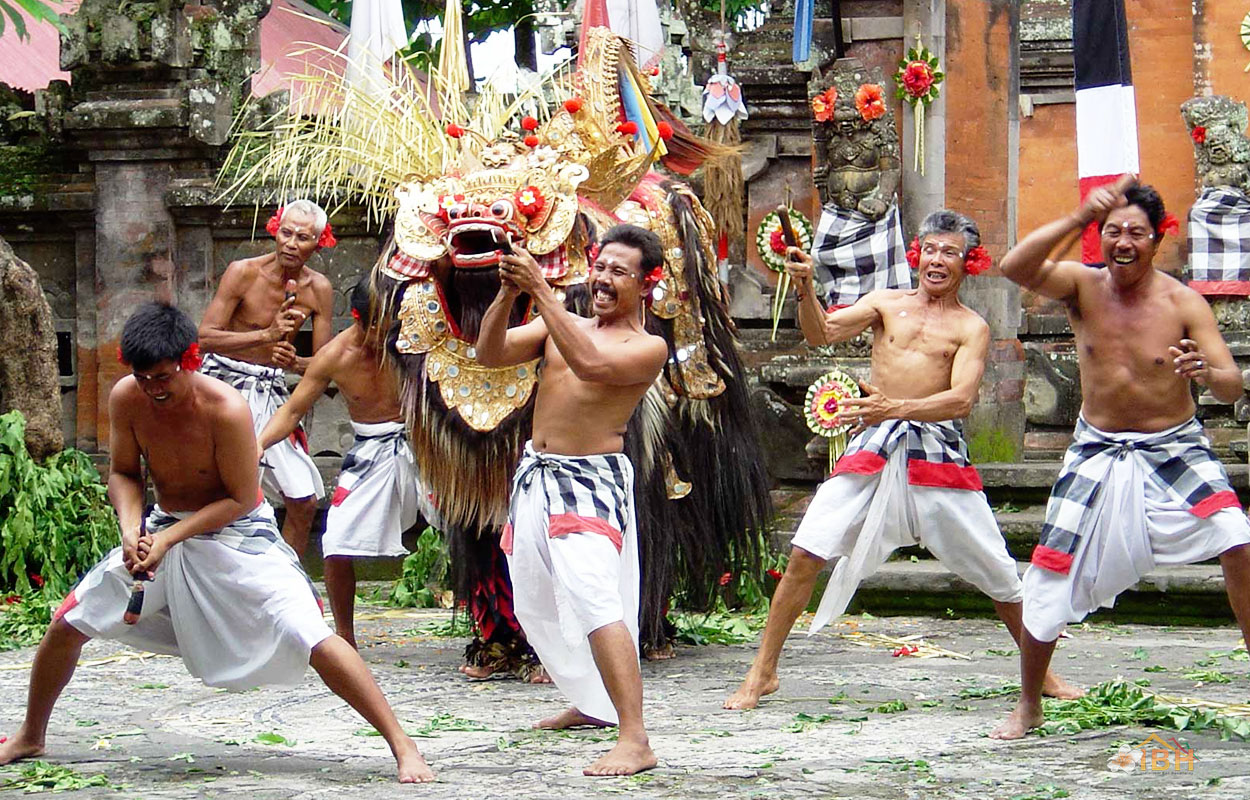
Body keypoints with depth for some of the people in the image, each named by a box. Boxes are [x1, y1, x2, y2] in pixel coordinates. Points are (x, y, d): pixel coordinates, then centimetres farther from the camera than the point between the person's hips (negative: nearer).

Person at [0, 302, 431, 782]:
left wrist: (168, 539, -25)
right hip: (163, 530, 6)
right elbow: (123, 473, 3)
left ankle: (403, 746, -17)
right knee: (66, 625, 6)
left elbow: (240, 499, -18)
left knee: (311, 638, -22)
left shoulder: (226, 409, -27)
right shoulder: (126, 399, -13)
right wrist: (131, 529, -17)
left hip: (237, 534, -5)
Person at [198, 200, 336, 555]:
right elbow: (205, 336, -19)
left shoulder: (319, 289, -2)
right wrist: (267, 335, -28)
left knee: (304, 501, 1)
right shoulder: (243, 273, -13)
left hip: (271, 391, 4)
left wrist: (295, 363, -22)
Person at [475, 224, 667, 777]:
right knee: (536, 604, 19)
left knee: (594, 599, -24)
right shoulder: (560, 327, 12)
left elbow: (591, 364, -26)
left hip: (592, 482, -8)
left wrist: (540, 290, -27)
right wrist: (508, 295, -15)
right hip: (536, 476, 8)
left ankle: (635, 741, -30)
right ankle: (593, 704, 40)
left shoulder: (647, 348, -6)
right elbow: (490, 353, 2)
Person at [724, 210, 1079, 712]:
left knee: (995, 570, 3)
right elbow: (822, 333, 1)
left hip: (937, 450, -1)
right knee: (806, 553, -8)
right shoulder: (887, 303, 12)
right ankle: (763, 672, 2)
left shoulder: (971, 327, 4)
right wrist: (805, 289, -19)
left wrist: (895, 408, -25)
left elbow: (961, 399, -11)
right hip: (873, 446, 1)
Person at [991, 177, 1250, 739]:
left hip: (1175, 449, -2)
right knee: (1050, 578, 1)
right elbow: (1015, 268, -27)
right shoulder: (1083, 286, -8)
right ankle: (1028, 705, 19)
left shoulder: (1183, 303, -12)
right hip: (1098, 453, 2)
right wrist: (1078, 219, -36)